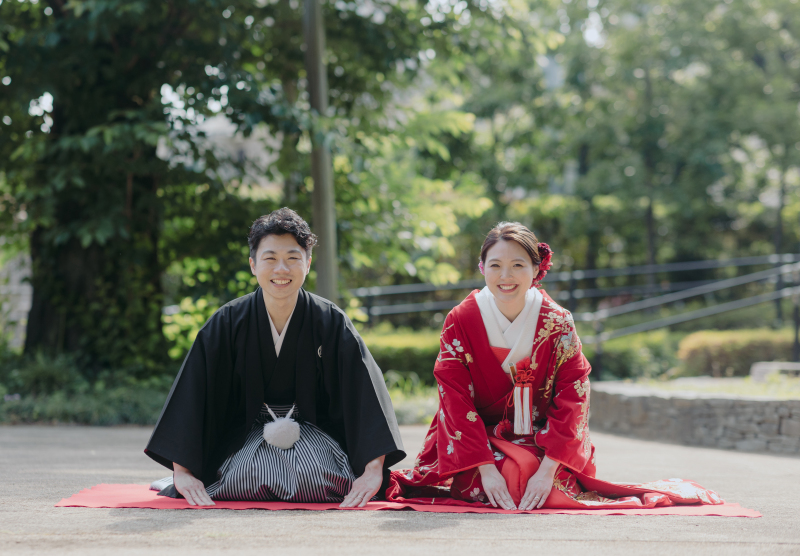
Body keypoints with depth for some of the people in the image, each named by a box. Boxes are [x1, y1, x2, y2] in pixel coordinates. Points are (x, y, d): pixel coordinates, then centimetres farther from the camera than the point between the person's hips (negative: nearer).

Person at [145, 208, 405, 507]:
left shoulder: (332, 323, -13)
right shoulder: (227, 323, -11)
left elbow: (367, 394, -17)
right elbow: (191, 393, -13)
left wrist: (374, 471, -28)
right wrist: (182, 472, -21)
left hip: (312, 429, 0)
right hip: (248, 431, 0)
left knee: (316, 476, -30)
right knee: (246, 476, -30)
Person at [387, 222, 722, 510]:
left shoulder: (558, 324, -9)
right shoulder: (459, 322, -10)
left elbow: (572, 401, -9)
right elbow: (456, 401, -12)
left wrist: (548, 470, -20)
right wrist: (486, 467, -22)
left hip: (544, 442, 1)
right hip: (480, 441, 0)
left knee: (551, 493, -21)